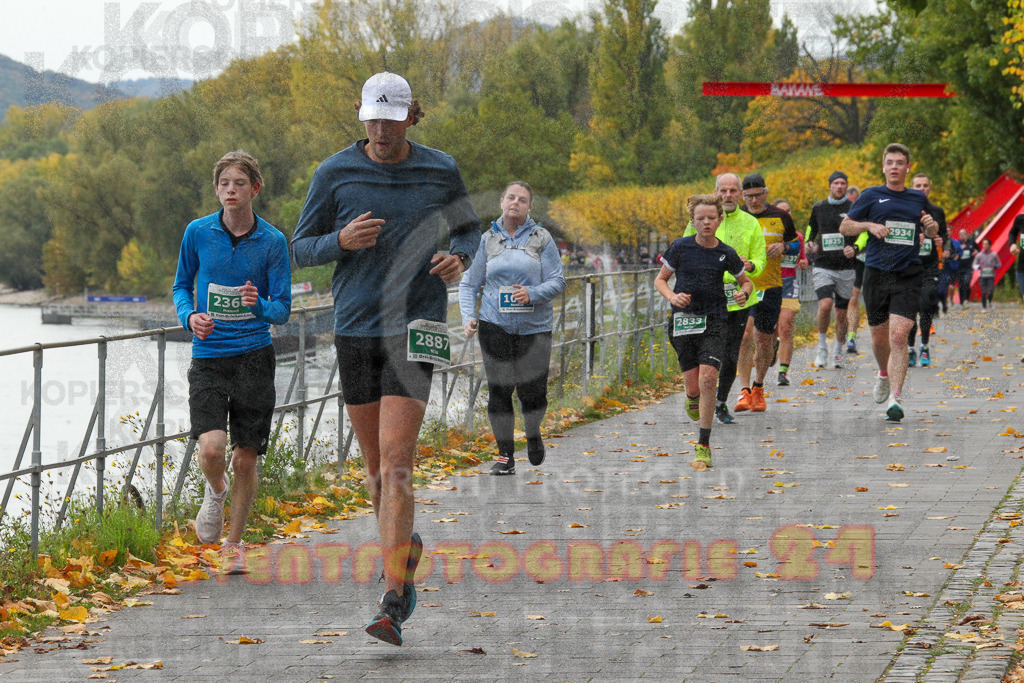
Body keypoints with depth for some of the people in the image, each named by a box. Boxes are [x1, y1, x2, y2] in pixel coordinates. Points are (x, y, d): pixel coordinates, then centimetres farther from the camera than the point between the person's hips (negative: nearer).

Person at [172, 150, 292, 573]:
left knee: (246, 458, 3)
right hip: (208, 358, 0)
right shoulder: (198, 233, 2)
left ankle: (234, 544, 23)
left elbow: (283, 309, 2)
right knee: (211, 448, -18)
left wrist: (259, 305, -21)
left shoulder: (272, 242, 0)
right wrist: (189, 316, -6)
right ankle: (216, 491, 18)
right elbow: (182, 285, 15)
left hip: (254, 357, 0)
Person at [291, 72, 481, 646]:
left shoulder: (442, 171, 1)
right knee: (376, 465, 11)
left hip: (415, 328, -2)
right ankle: (407, 555, 38)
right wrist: (341, 241, -15)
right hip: (355, 328, 2)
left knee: (396, 463, -14)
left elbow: (469, 228, 17)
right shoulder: (335, 173, 1)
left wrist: (459, 259, -5)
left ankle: (393, 604, -17)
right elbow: (302, 248, 7)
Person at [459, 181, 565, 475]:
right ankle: (505, 455, 9)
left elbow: (557, 282, 0)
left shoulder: (541, 238, 3)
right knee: (499, 390, -2)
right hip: (495, 327, 1)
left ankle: (533, 435, 28)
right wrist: (469, 317, -3)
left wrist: (533, 294, -18)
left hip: (534, 327, -1)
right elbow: (469, 284, 12)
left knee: (533, 392, -4)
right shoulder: (488, 239, 8)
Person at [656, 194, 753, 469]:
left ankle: (703, 446, -7)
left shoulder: (726, 254, 1)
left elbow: (746, 281, 17)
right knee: (693, 385, -1)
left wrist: (744, 293, -6)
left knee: (708, 379, -16)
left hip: (715, 321, -1)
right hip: (684, 319, 1)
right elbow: (660, 279, 9)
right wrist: (672, 296, -11)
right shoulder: (681, 247, -1)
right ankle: (692, 398, 41)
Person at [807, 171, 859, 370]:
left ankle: (838, 351, 27)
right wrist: (810, 242, 10)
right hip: (823, 266, 0)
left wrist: (855, 248, -17)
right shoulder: (818, 208, 9)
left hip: (846, 269, 0)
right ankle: (822, 347, -2)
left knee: (842, 312, 6)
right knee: (825, 304, -20)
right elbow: (811, 226, 28)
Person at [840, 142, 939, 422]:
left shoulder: (919, 199, 10)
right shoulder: (872, 196, 5)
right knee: (879, 338, 10)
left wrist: (931, 227, -1)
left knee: (898, 336, -15)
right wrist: (869, 225, -10)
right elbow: (844, 226, 7)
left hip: (908, 275, -1)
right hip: (876, 273, 1)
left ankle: (896, 398, -17)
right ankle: (885, 374, 42)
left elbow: (932, 233, 23)